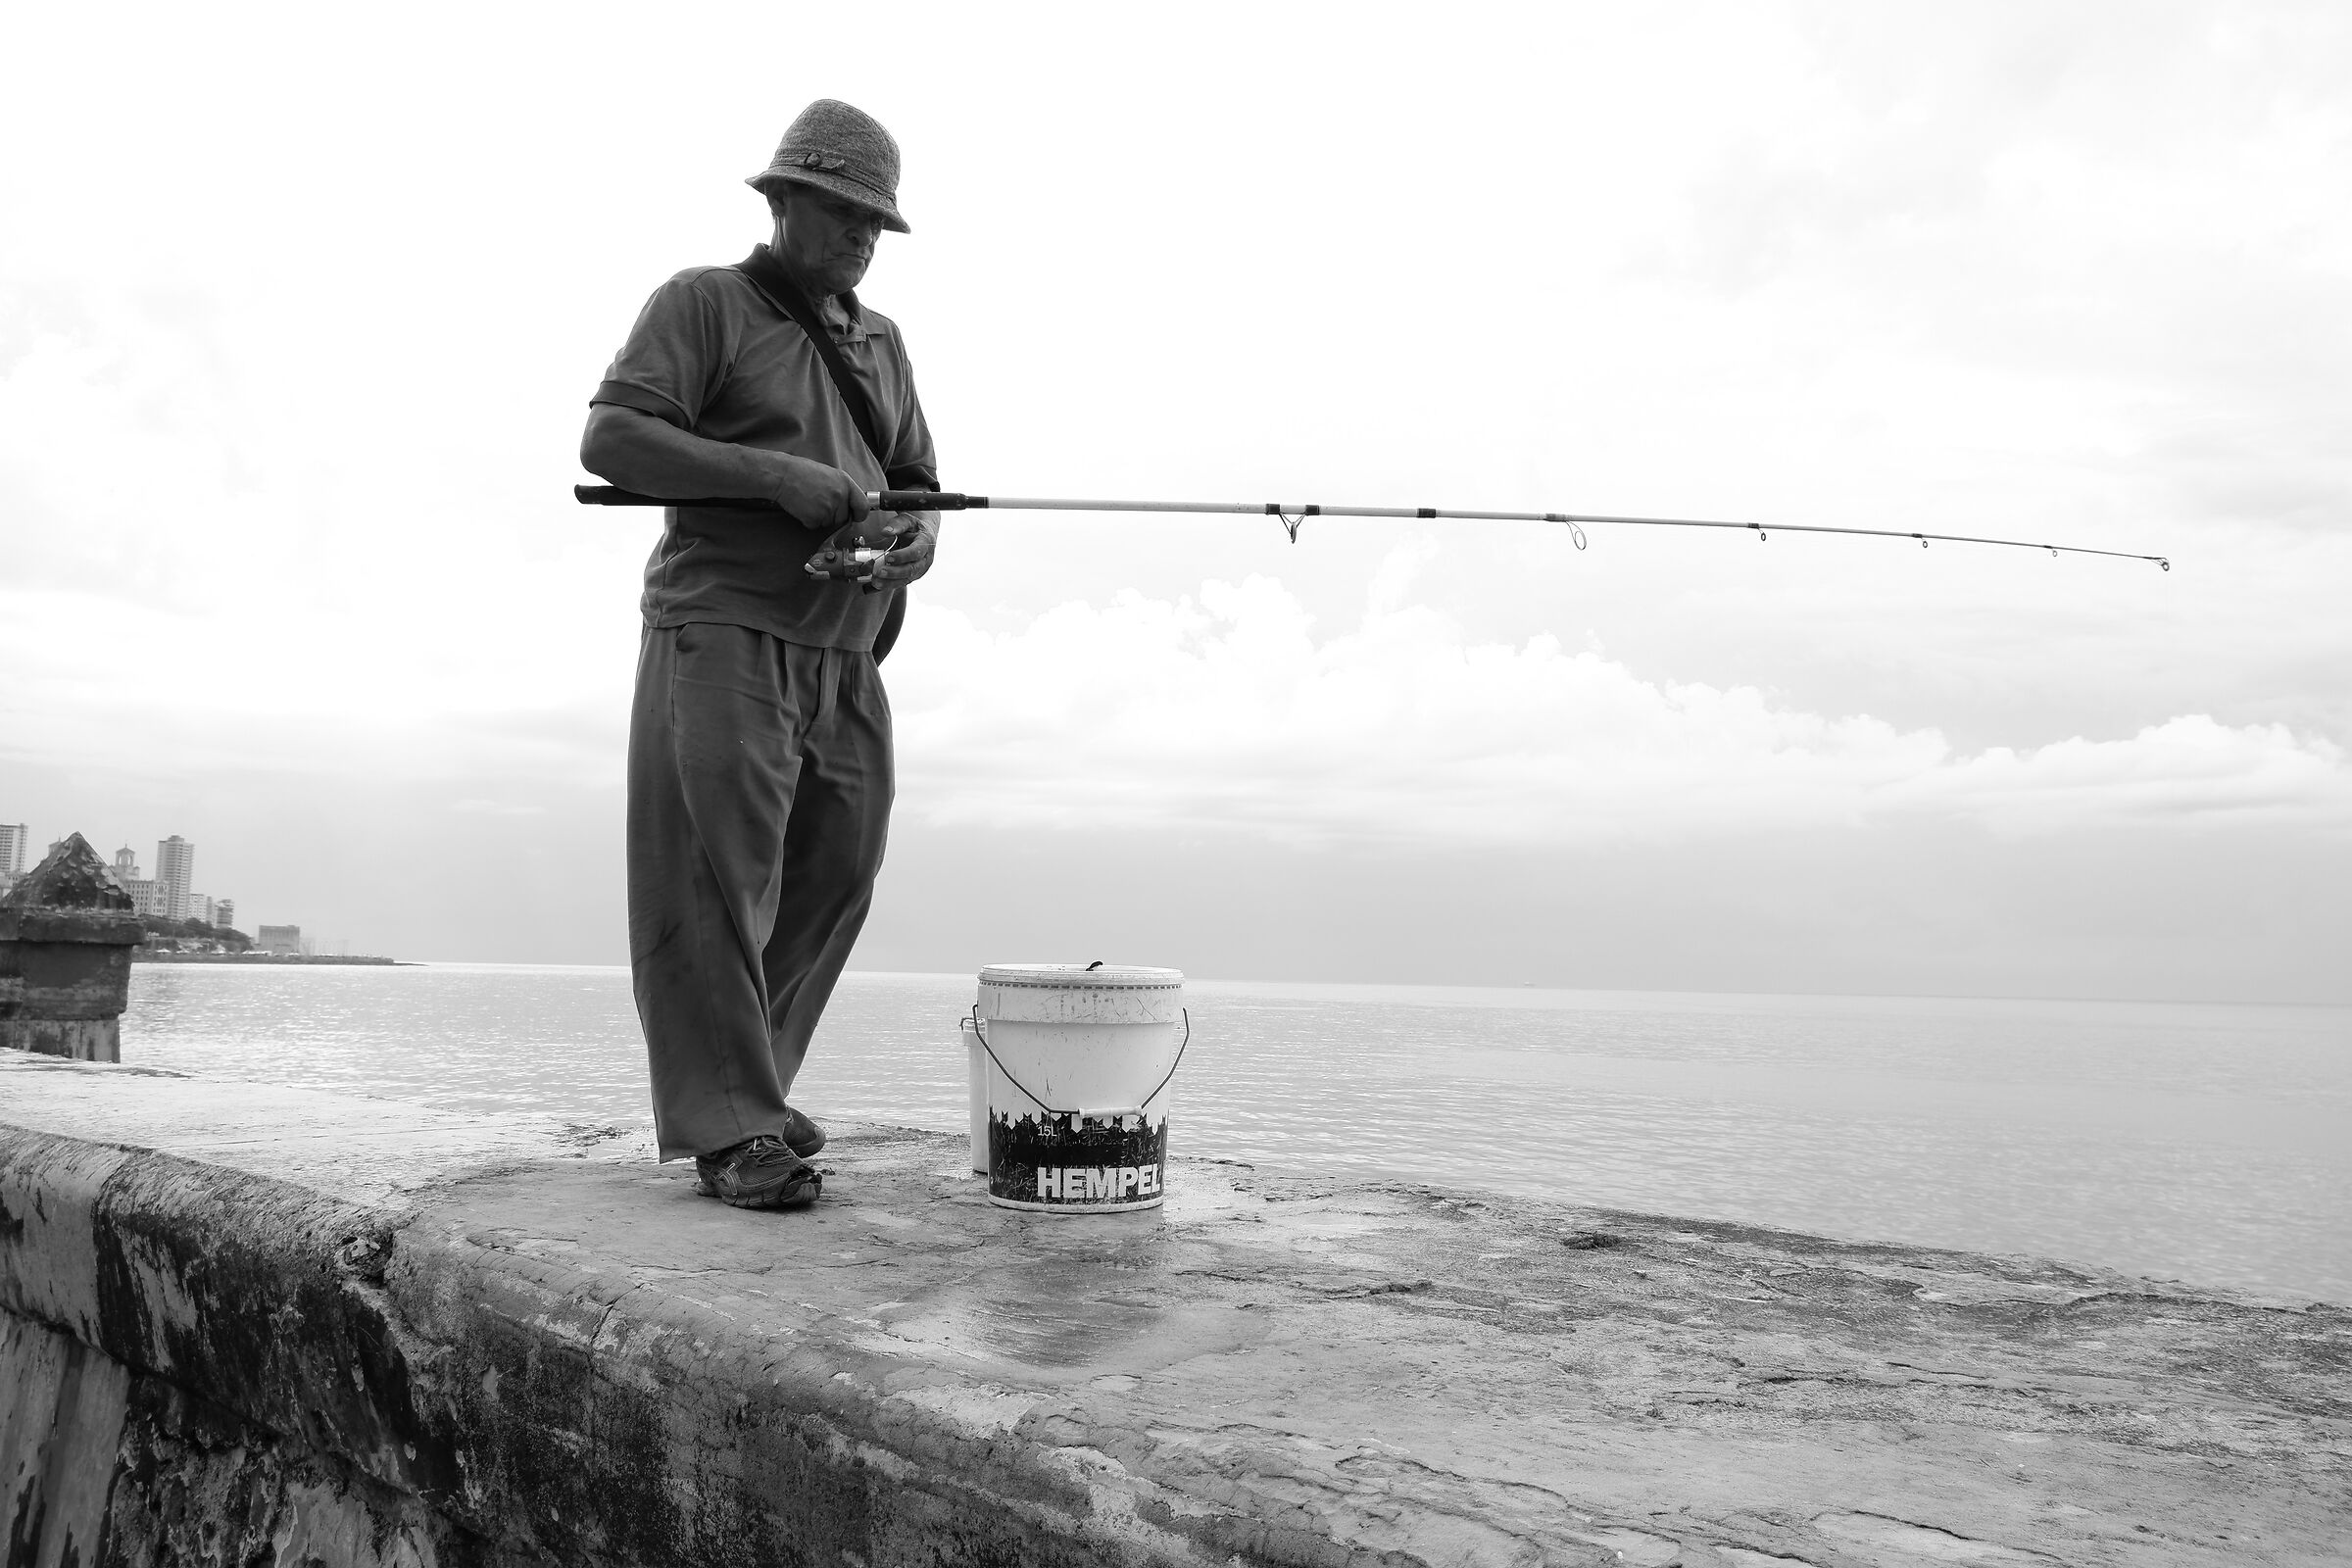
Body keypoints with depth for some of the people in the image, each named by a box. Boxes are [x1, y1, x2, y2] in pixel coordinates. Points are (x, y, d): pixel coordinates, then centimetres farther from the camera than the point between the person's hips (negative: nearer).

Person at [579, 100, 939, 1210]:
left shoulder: (880, 341, 21)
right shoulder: (702, 304, 2)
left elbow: (918, 481, 22)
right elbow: (611, 437, -10)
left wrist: (914, 535, -3)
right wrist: (780, 476, -18)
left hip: (847, 657, 7)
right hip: (724, 632, -7)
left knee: (834, 880, 6)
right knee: (716, 879, -11)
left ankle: (739, 1087, 21)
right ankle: (730, 1131, -8)